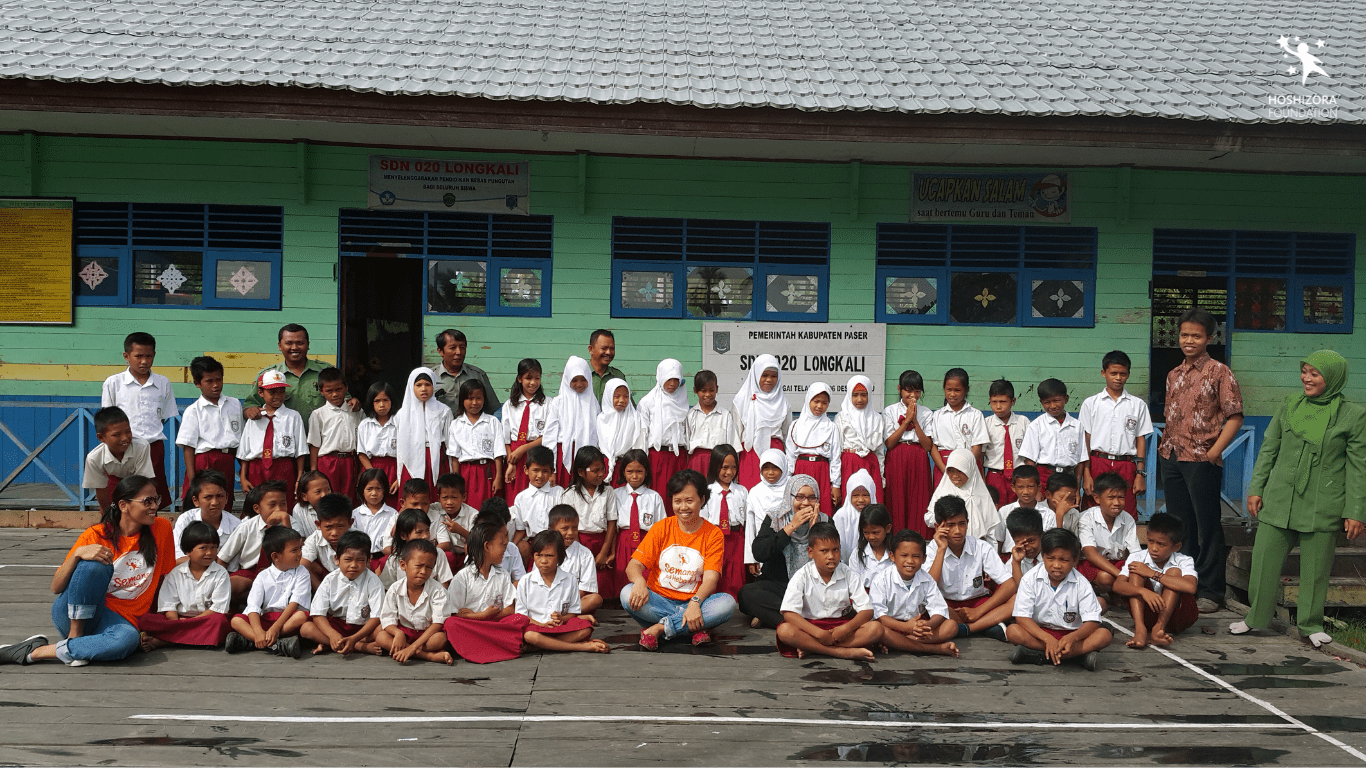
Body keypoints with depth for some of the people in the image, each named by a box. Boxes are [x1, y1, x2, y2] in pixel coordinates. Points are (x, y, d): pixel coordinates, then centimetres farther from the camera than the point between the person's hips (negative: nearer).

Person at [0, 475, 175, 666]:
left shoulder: (162, 529, 0)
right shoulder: (96, 535, -6)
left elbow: (164, 579, 9)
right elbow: (56, 588, -8)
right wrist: (77, 553, -25)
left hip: (118, 619, 1)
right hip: (73, 614, -1)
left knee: (128, 639, -38)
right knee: (94, 565, -31)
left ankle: (35, 652, -23)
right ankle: (74, 638, -19)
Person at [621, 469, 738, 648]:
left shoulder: (714, 534, 2)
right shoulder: (661, 528, 6)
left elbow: (711, 578, -9)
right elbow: (633, 565, -3)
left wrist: (695, 602, -30)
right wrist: (639, 581, -28)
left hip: (694, 604, 0)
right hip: (660, 601, 0)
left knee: (727, 602, -30)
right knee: (628, 593, -29)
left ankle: (659, 628, -25)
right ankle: (697, 627, -28)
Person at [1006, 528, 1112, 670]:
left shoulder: (1081, 585, -7)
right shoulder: (1031, 579, -8)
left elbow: (1092, 622, -13)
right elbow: (1022, 617, -15)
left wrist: (1073, 637, -35)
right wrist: (1048, 639, -30)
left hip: (1070, 635, 1)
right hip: (1039, 632, -1)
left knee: (1104, 635, -25)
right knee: (1012, 631, -29)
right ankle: (1079, 654, -31)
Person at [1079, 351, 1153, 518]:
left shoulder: (1138, 405, 10)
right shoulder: (1090, 403, 7)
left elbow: (1141, 440, 9)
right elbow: (1085, 441, 4)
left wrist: (1140, 474, 1)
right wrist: (1086, 474, -4)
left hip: (1126, 466, 0)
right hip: (1097, 464, 0)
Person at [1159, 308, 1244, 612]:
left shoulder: (1219, 372, -5)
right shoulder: (1174, 375, 14)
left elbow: (1235, 416, -8)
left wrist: (1213, 452, -14)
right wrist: (1165, 445, 10)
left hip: (1202, 460, -6)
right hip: (1171, 458, 6)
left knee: (1208, 526, -1)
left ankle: (1211, 591, 6)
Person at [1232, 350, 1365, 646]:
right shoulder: (1290, 406, 7)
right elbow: (1268, 450, 12)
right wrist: (1256, 489, 7)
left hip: (1322, 507, -3)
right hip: (1279, 500, 3)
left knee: (1316, 566, 5)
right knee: (1264, 559, 3)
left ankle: (1311, 624, 22)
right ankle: (1255, 617, 19)